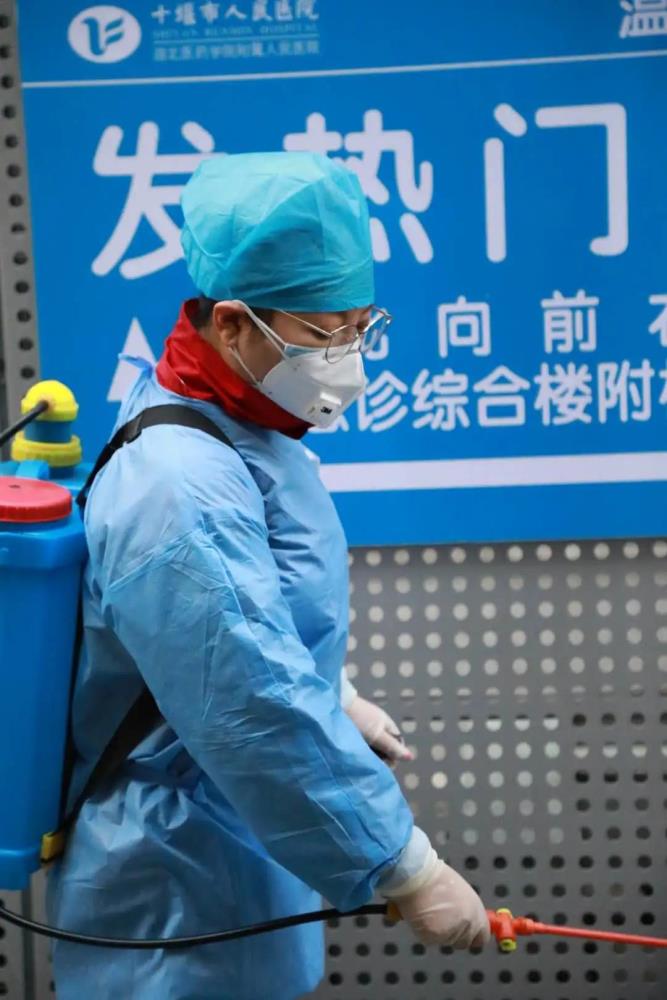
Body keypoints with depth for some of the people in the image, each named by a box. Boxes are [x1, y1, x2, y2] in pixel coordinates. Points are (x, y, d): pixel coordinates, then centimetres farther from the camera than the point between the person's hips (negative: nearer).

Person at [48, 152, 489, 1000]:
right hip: (180, 898, -9)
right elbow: (262, 718, -32)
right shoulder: (181, 490, -31)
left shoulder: (232, 425, 1)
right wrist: (408, 869, -26)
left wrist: (336, 697, 18)